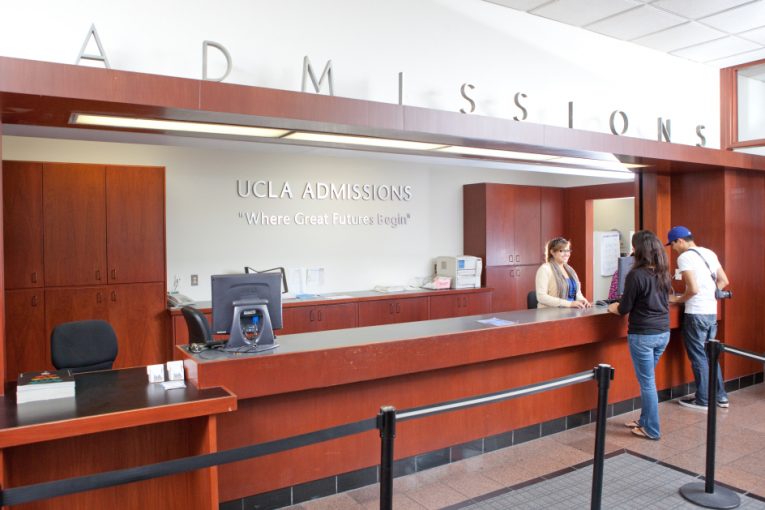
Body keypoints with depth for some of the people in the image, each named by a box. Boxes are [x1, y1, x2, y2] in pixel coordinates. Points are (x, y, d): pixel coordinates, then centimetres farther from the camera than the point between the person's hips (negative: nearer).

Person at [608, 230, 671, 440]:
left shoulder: (636, 275, -17)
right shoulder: (663, 273, 6)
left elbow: (624, 308, -11)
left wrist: (613, 308, 10)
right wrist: (621, 306, 24)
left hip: (643, 335, -7)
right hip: (663, 333, 7)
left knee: (647, 382, 4)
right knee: (647, 379, 20)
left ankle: (652, 429, 14)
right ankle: (645, 420, 31)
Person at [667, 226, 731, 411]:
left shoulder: (684, 257, -14)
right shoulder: (709, 253, 11)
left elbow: (693, 289, -20)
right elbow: (724, 281, 15)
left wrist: (677, 299, -4)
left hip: (696, 314, -8)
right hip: (712, 312, 8)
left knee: (698, 357, 3)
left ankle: (703, 401, 11)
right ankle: (721, 396, 24)